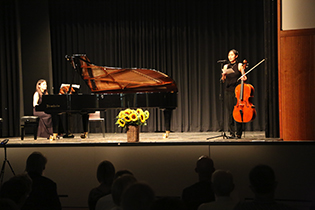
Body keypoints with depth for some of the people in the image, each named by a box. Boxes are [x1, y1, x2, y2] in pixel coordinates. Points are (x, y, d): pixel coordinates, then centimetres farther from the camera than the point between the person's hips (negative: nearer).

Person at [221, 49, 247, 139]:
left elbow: (243, 76, -5)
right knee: (230, 113, 1)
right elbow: (223, 80, 7)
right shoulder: (226, 66, 13)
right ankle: (232, 133, 7)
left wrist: (244, 77, -28)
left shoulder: (239, 65, 4)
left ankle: (238, 134, -1)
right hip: (228, 91, 3)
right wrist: (223, 75, -15)